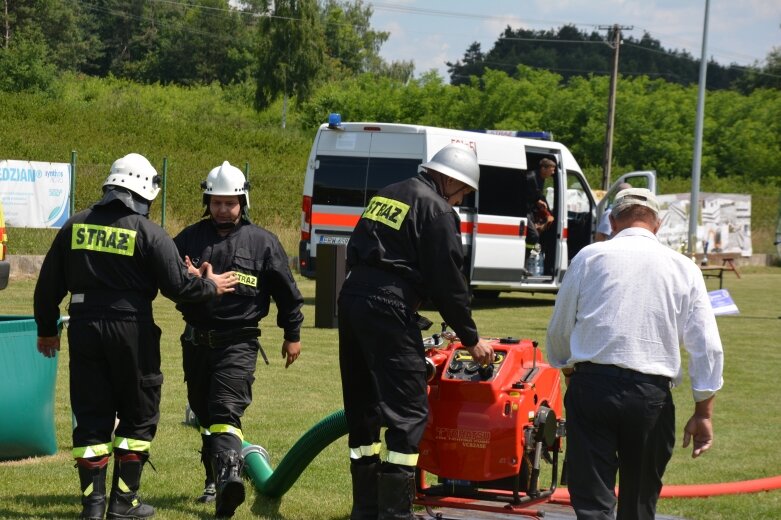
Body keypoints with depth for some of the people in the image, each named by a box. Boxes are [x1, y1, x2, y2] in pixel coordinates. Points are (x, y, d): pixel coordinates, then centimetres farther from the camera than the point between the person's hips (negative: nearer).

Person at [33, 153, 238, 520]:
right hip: (131, 331, -4)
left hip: (84, 329, 4)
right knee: (138, 416, 11)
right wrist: (211, 286, 10)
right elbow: (178, 286, -10)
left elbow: (48, 285, 10)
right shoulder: (148, 233, -7)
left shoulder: (75, 227, 6)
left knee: (91, 418, 9)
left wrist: (47, 330, 22)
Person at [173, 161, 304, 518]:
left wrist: (293, 334, 11)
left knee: (226, 410, -22)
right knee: (204, 414, 15)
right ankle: (214, 479, 29)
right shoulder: (189, 238, 8)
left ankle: (229, 476, -37)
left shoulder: (262, 242, 2)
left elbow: (286, 290, 9)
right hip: (197, 341, 5)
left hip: (238, 343, -4)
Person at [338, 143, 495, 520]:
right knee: (408, 411, -4)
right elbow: (448, 280, -5)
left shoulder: (386, 195, 21)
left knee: (362, 406, 14)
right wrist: (471, 339, 4)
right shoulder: (437, 210, -4)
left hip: (352, 295, 9)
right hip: (389, 305, -9)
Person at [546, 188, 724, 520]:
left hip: (593, 384, -1)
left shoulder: (589, 257, 5)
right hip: (652, 392, 1)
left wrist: (567, 370, 31)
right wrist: (703, 412, 9)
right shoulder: (683, 268, 7)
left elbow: (559, 330, 11)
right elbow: (707, 346, 3)